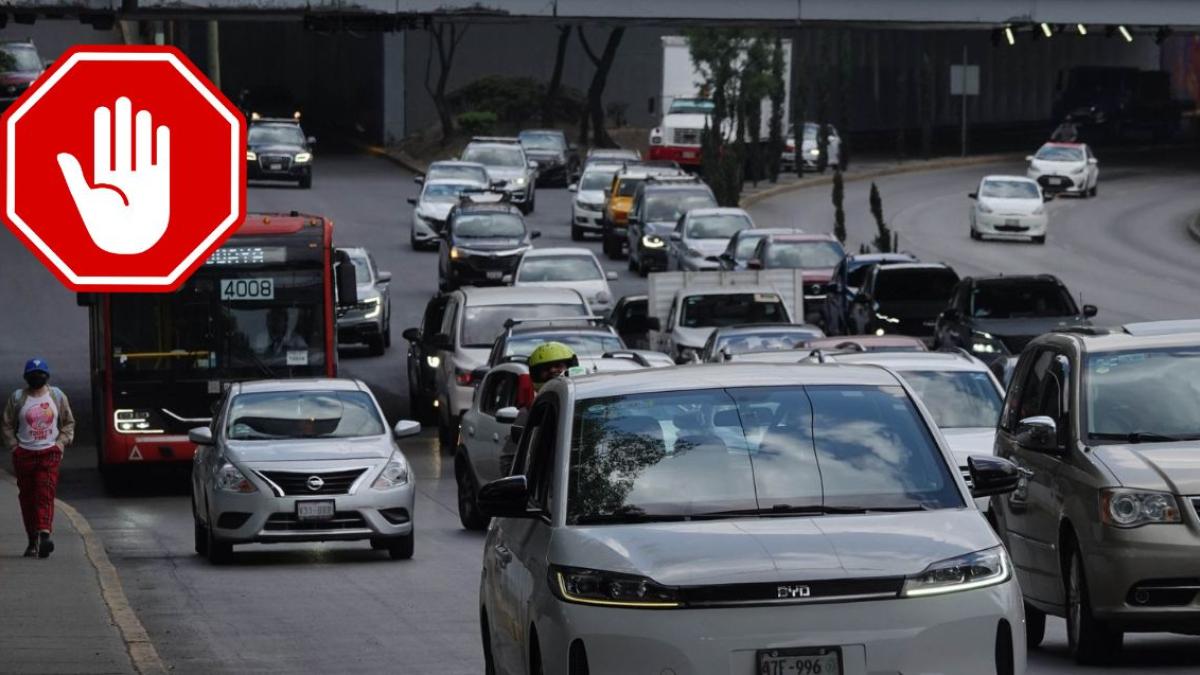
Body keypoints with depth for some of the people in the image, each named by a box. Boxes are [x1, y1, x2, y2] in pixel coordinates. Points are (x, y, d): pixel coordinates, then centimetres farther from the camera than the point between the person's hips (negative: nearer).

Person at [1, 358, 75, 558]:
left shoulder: (57, 396, 6)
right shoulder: (17, 398, 3)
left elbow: (69, 423, 15)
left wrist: (61, 442, 2)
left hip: (50, 453, -1)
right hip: (24, 454, 1)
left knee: (45, 494, -16)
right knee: (27, 498, 3)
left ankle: (44, 535, -28)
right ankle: (33, 541, 12)